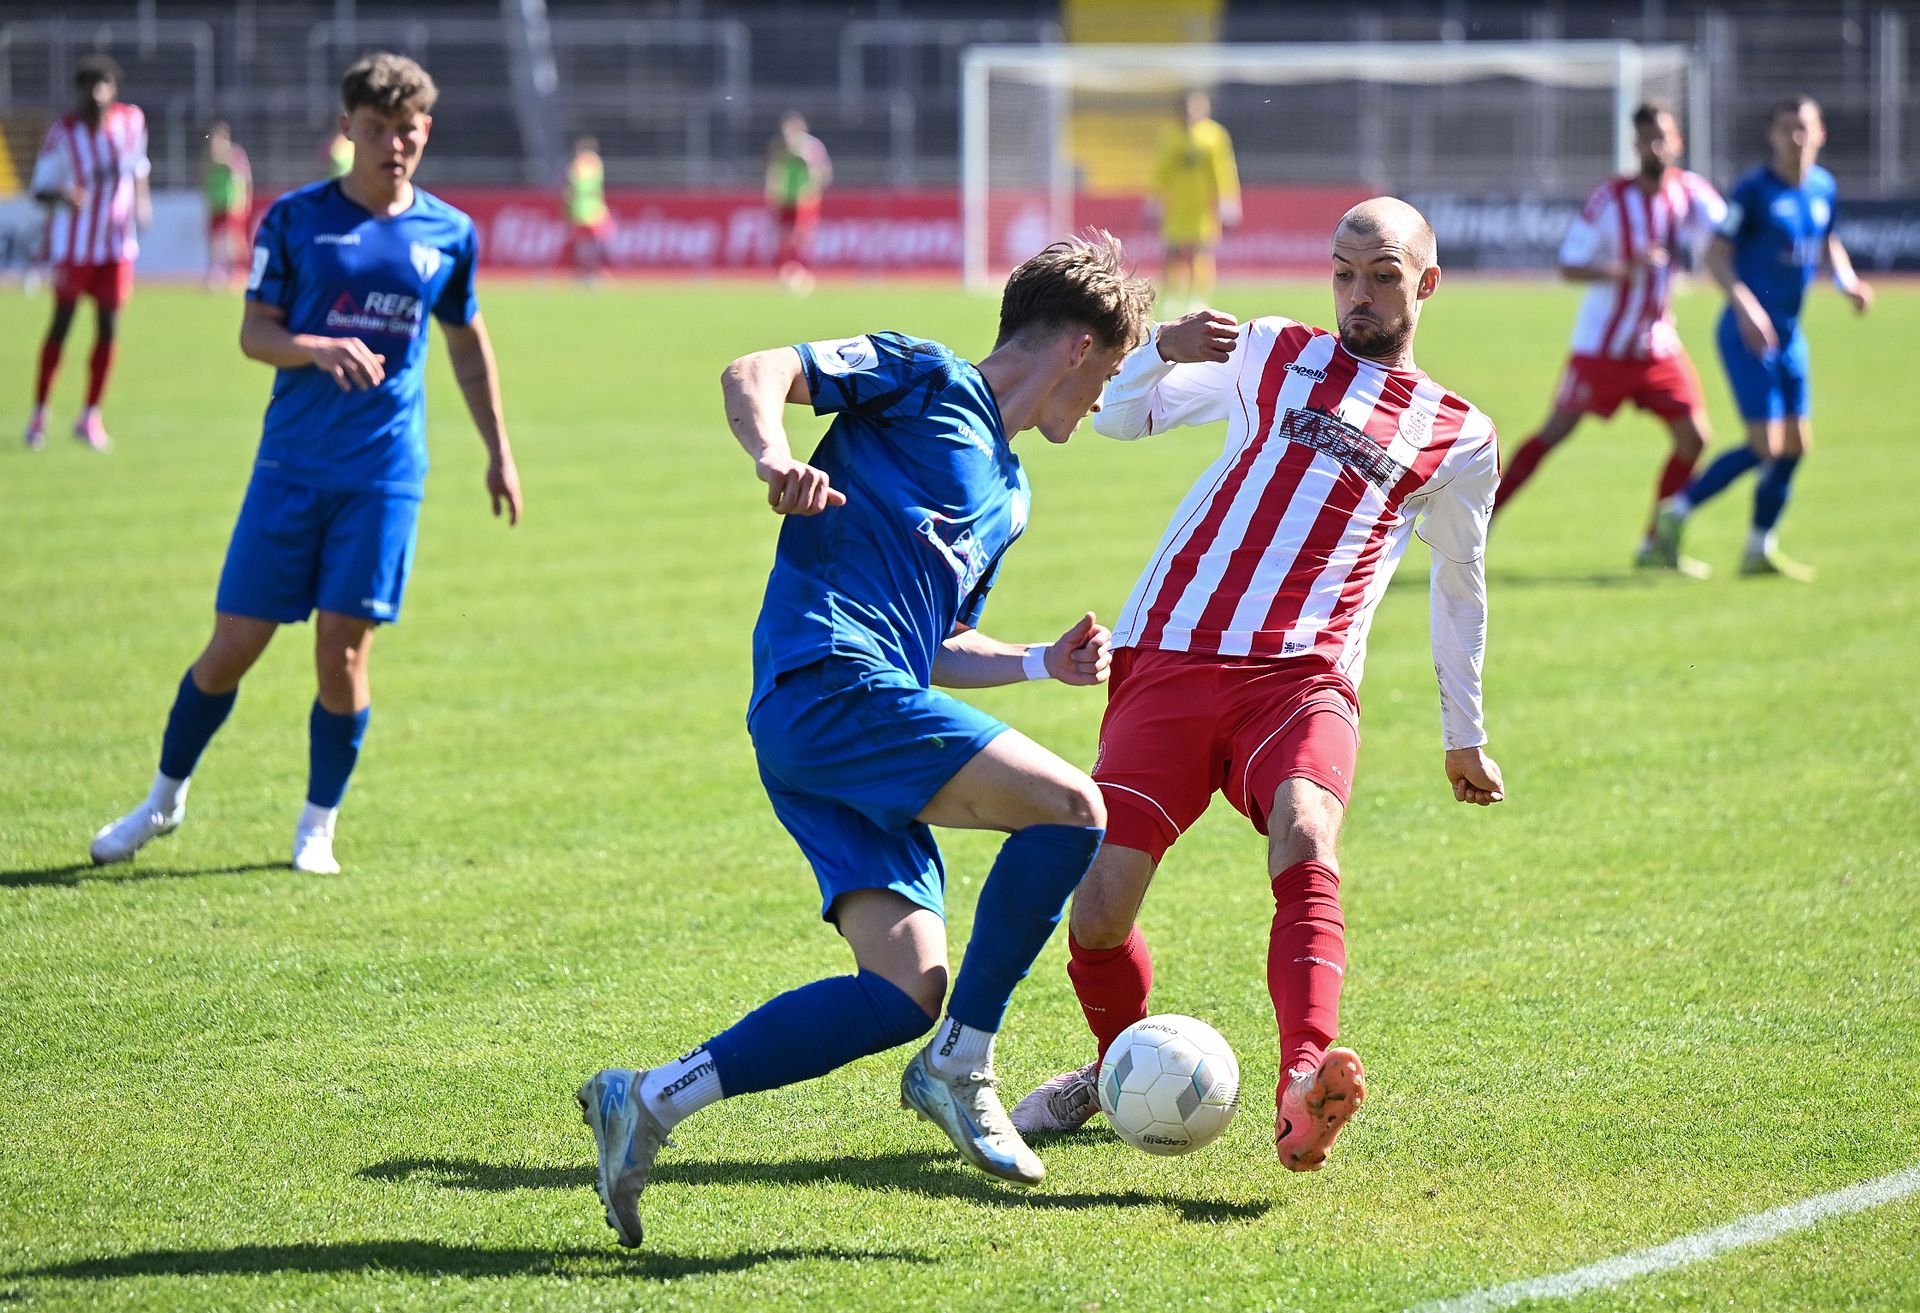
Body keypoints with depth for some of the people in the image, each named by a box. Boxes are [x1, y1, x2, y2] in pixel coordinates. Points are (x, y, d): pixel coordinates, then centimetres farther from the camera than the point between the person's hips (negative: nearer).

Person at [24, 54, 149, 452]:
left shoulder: (132, 120, -3)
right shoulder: (64, 132, -13)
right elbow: (40, 187, -9)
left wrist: (141, 202, 6)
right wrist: (62, 196, -29)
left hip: (117, 243, 3)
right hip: (74, 243, -3)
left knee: (108, 327, 1)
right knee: (61, 325, 2)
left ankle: (91, 416, 11)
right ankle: (39, 412, 15)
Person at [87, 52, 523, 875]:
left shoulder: (449, 234, 5)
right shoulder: (295, 219, 0)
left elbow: (467, 345, 19)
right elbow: (254, 333, -3)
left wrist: (498, 453, 21)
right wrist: (318, 348, -24)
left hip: (385, 475, 1)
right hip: (292, 465, -1)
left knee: (343, 653, -4)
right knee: (233, 646, 1)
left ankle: (318, 825, 14)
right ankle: (165, 799, 22)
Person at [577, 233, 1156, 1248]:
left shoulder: (1007, 495, 29)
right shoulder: (923, 378, 4)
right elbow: (753, 373, -7)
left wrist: (1043, 663, 21)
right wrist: (774, 456, -27)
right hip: (829, 679, -9)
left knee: (906, 992, -5)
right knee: (1070, 809, -19)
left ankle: (646, 1102, -5)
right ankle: (959, 1068, -8)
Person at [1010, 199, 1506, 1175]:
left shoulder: (1458, 437, 17)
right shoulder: (1271, 354, 20)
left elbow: (1459, 585, 31)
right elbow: (1118, 415, 20)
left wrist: (1465, 737, 38)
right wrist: (1162, 351, -2)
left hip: (1302, 681, -1)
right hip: (1166, 663, 2)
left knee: (1306, 843, -34)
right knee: (1096, 917, -11)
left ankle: (1303, 1094, -55)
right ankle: (1120, 1068, 22)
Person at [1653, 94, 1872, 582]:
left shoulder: (1823, 187, 7)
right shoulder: (1754, 189, -14)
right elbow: (1717, 254, -16)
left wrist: (1847, 281, 4)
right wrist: (1745, 305, -29)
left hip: (1788, 335, 7)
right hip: (1747, 335, -7)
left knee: (1796, 445, 8)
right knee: (1766, 446, -12)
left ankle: (1760, 548, 21)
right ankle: (1677, 510, 3)